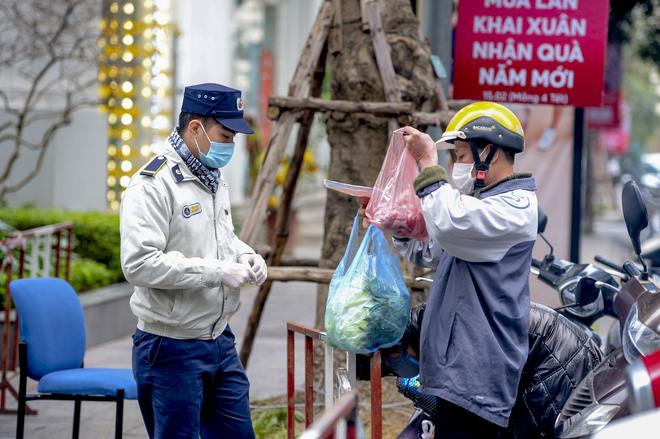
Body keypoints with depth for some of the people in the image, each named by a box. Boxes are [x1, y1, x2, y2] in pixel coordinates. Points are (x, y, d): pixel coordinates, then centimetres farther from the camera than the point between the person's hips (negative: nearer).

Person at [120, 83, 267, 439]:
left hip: (219, 340, 9)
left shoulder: (214, 179, 12)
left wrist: (243, 255, 5)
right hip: (171, 351, -8)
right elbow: (139, 264, -26)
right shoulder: (153, 185, -18)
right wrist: (216, 272, -24)